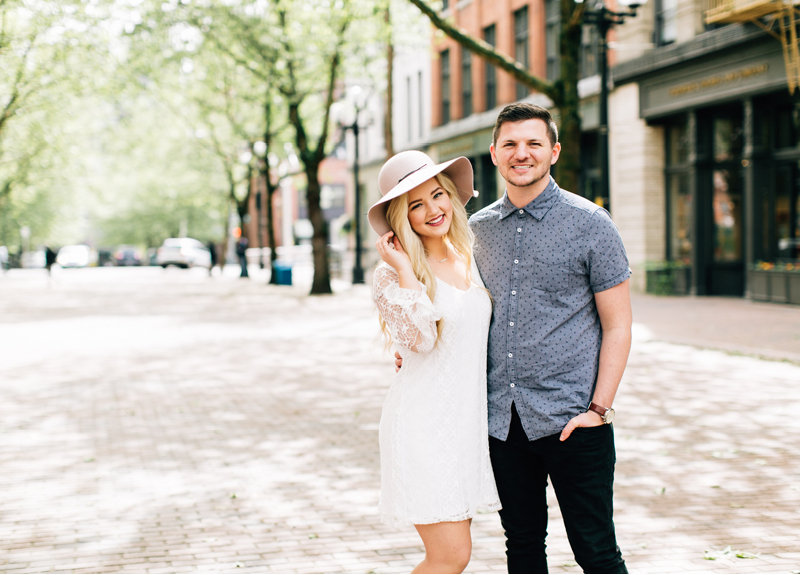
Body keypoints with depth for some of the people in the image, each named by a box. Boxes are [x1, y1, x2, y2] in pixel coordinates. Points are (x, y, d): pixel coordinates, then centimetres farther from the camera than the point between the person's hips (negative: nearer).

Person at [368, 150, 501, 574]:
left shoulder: (468, 260, 10)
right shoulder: (393, 275, -10)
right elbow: (419, 339, -25)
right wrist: (404, 270, -22)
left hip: (465, 419, 7)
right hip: (423, 423, -7)